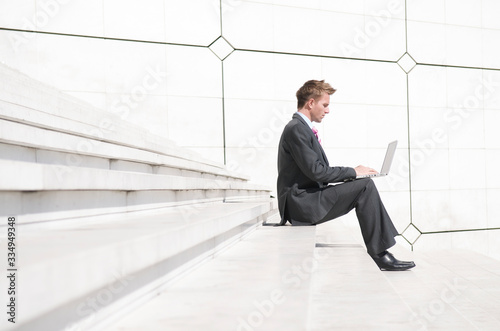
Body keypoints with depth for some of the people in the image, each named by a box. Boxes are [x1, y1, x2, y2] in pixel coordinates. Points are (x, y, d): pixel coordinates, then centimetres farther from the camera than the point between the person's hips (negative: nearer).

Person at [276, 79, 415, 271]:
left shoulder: (302, 128, 19)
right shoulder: (296, 129, -14)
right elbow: (316, 171, -21)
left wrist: (350, 173, 6)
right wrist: (353, 172, -10)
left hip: (307, 201, 10)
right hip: (301, 203, -10)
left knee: (365, 186, 9)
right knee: (365, 186, -16)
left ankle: (379, 254, 4)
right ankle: (379, 254, -11)